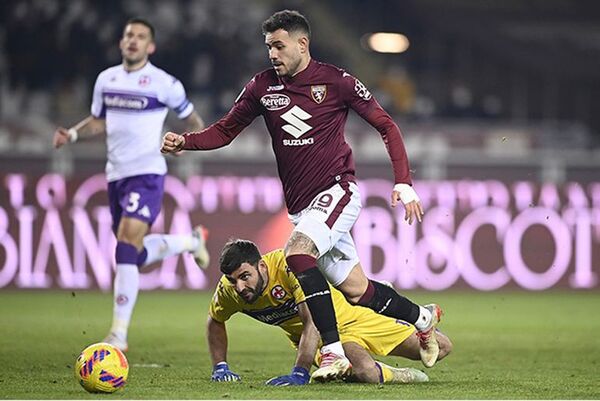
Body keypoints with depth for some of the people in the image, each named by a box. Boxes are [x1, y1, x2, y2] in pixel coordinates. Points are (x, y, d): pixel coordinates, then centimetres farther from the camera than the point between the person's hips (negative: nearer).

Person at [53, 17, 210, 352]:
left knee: (127, 247, -18)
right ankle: (192, 241, 44)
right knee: (137, 254, 14)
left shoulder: (164, 83, -6)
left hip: (146, 173, -7)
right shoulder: (106, 79, 10)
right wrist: (72, 134, 4)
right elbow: (98, 121, 22)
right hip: (116, 174, 7)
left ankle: (119, 334, -14)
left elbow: (189, 116, 5)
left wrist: (203, 137, -15)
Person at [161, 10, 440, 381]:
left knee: (297, 252, -30)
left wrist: (404, 183, -9)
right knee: (357, 290, 7)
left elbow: (385, 124, -1)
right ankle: (422, 318, 33)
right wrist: (184, 141, -7)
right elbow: (225, 131, 12)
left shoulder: (336, 81, -7)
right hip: (301, 206, 5)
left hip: (337, 191, -5)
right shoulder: (263, 86, 5)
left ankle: (334, 353, -28)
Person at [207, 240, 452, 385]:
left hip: (347, 314, -3)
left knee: (441, 348, -2)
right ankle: (398, 375, 4)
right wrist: (220, 366, 1)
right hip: (316, 337, 3)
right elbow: (215, 322, 7)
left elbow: (313, 321, -39)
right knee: (365, 372, -33)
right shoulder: (228, 290, -17)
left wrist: (299, 373, -44)